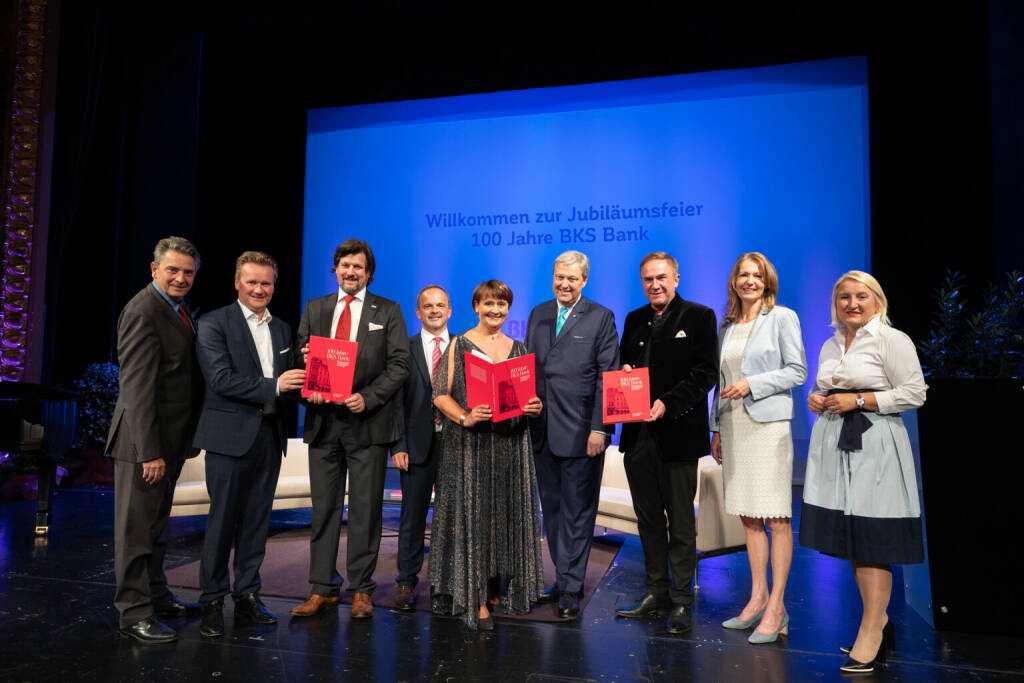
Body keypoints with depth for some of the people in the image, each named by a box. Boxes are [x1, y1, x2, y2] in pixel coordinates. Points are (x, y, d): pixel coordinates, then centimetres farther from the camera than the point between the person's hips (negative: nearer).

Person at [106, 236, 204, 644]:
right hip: (146, 441, -9)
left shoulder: (177, 309, 13)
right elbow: (137, 388, -22)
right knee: (137, 527, 2)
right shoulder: (143, 311, -17)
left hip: (170, 439, 10)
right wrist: (149, 452, -25)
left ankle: (155, 595, 34)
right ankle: (134, 613, 13)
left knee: (157, 522, 20)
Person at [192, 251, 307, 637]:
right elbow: (221, 379, -14)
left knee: (257, 520, 11)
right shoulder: (214, 323, -3)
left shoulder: (282, 329, 15)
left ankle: (247, 595, 23)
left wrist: (302, 383, -4)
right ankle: (212, 602, 15)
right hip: (230, 435, -5)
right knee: (222, 520, 2)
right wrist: (273, 386, -19)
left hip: (269, 435, 5)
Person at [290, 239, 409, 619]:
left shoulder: (388, 311, 5)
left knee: (365, 509, 4)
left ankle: (361, 590, 16)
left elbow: (399, 364, -2)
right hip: (323, 420, 3)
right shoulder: (315, 309, 14)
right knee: (324, 508, 8)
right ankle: (323, 589, 18)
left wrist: (367, 398, -15)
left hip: (367, 422, -3)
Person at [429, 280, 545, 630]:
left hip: (510, 442, 4)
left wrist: (535, 407, -8)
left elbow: (530, 396, 15)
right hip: (469, 443, -4)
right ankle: (476, 599, 3)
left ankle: (494, 586, 23)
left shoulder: (518, 348, 12)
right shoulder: (459, 345, 1)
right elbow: (440, 395, -4)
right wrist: (465, 418, -20)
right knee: (472, 513, -3)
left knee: (506, 512, 7)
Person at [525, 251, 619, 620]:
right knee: (552, 507, 13)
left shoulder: (601, 318, -2)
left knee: (577, 510, 4)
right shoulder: (538, 314, 13)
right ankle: (564, 578, 27)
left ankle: (571, 587, 14)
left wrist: (600, 428, -13)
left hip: (581, 432, -5)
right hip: (542, 430, 5)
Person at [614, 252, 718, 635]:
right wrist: (622, 372, -4)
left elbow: (706, 373, -9)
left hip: (678, 434, -5)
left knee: (681, 522, 4)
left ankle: (681, 601, 16)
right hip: (638, 434, 6)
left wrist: (667, 403, -19)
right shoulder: (634, 320, 16)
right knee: (648, 518, 14)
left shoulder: (699, 317, -1)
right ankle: (656, 593, 26)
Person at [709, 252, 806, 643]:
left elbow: (798, 371, -5)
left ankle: (776, 606, 4)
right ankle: (757, 597, 20)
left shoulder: (782, 318, 0)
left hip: (769, 425, -6)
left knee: (777, 518, -4)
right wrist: (717, 428, 15)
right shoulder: (727, 325, 15)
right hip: (734, 426, 6)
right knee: (748, 516, 10)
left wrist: (752, 384, -15)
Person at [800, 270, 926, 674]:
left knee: (872, 538, -6)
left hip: (873, 444, -7)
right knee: (849, 537, 10)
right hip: (834, 444, 7)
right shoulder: (830, 346, 16)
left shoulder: (892, 340, -4)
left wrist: (858, 400, -14)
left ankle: (870, 633, 2)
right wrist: (815, 399, 3)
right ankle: (879, 618, 25)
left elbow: (914, 393, -9)